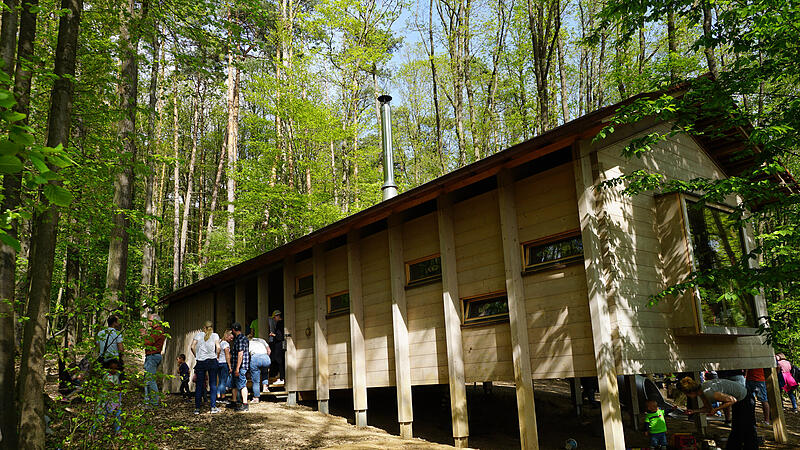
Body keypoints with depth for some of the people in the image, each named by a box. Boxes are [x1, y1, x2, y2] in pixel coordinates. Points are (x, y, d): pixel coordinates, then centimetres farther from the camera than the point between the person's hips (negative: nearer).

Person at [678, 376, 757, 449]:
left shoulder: (709, 393, -34)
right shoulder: (702, 390, -6)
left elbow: (733, 400, -26)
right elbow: (708, 408, 8)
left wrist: (716, 409, -24)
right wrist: (694, 411, -4)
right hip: (738, 401, 9)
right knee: (736, 429, 18)